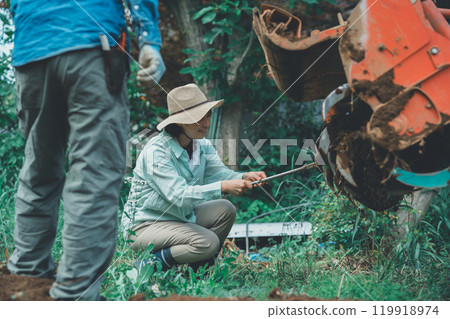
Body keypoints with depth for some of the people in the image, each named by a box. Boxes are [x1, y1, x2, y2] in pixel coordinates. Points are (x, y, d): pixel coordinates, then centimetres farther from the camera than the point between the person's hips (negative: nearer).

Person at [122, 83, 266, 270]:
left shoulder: (202, 145, 2)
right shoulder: (156, 151, -25)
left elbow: (219, 172, -10)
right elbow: (179, 195, -33)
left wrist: (244, 177, -32)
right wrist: (223, 187, -40)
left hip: (181, 216, 8)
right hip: (145, 225, -8)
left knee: (225, 209, -8)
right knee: (208, 242, -23)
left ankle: (201, 267, 7)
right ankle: (148, 265, -7)